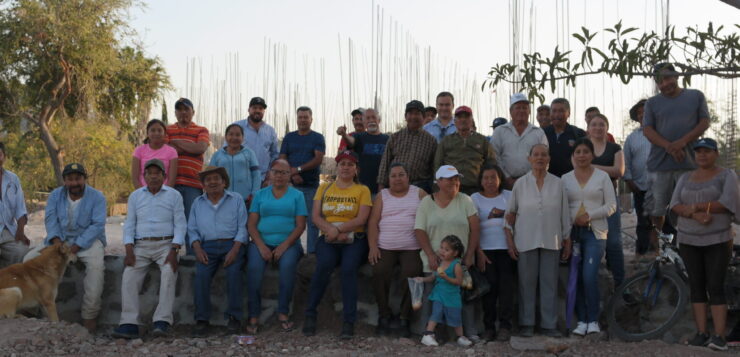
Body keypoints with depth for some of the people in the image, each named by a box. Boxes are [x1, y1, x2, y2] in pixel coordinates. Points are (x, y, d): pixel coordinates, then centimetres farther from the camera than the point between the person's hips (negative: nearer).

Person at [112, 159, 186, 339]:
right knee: (129, 275, -23)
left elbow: (180, 225, 1)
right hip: (141, 245, 2)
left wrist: (174, 251, -13)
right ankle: (129, 324, -25)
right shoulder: (135, 196, 14)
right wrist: (129, 251, -5)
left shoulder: (174, 195, 7)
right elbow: (129, 224, 10)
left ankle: (162, 322, -32)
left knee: (169, 273, -30)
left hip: (165, 244, -2)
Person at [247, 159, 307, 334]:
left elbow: (300, 225, 2)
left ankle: (283, 313, -22)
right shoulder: (260, 195, 15)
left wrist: (284, 245, -12)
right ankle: (254, 315, -21)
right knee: (254, 267, -30)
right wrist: (261, 246, -9)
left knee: (288, 265, -33)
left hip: (288, 242, -1)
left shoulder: (297, 195, 11)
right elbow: (252, 224, 8)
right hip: (262, 241, 1)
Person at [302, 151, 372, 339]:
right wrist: (331, 230, -13)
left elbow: (361, 219, -3)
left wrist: (338, 229, -15)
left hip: (354, 240, -1)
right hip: (328, 239, 1)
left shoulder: (362, 190, 10)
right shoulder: (324, 188, 17)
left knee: (349, 268, -31)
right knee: (325, 264, -30)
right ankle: (310, 314, -20)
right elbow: (316, 216, 6)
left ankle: (349, 322, -28)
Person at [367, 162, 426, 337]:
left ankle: (405, 319, -14)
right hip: (385, 248, 1)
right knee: (380, 272, -25)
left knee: (410, 274, -26)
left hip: (412, 248, -1)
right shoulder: (382, 195, 15)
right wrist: (373, 247, -7)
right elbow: (373, 222, 6)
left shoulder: (419, 193, 11)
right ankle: (384, 316, -10)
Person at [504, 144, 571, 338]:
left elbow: (565, 215, 9)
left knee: (550, 283, 3)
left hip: (551, 242, 1)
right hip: (526, 241, -1)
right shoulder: (520, 184, 3)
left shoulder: (558, 184, 6)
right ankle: (526, 324, 10)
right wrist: (509, 241, -1)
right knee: (527, 283, 2)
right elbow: (510, 214, 5)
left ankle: (549, 324, 10)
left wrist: (567, 241, 8)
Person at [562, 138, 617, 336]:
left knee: (589, 276, -15)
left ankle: (593, 320, -4)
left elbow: (611, 206, 1)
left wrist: (590, 216, -9)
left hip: (595, 232, -2)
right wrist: (573, 219, -8)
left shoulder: (602, 176, 5)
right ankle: (581, 320, 9)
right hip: (573, 231, 2)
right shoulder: (565, 179, 10)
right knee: (576, 277, 1)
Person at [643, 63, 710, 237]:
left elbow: (705, 123, 4)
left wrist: (683, 142, -12)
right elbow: (647, 130, 2)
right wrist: (669, 147, -15)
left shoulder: (696, 96, 11)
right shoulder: (652, 103, 11)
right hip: (660, 163, 1)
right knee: (657, 209, 3)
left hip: (689, 162, -1)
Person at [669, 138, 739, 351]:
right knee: (696, 287, 2)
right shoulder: (685, 178, 12)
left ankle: (719, 336, -11)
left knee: (715, 287, -8)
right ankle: (701, 333, 4)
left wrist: (695, 206, -10)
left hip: (717, 240, -4)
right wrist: (695, 214, -17)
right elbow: (675, 205, 0)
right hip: (688, 241, 4)